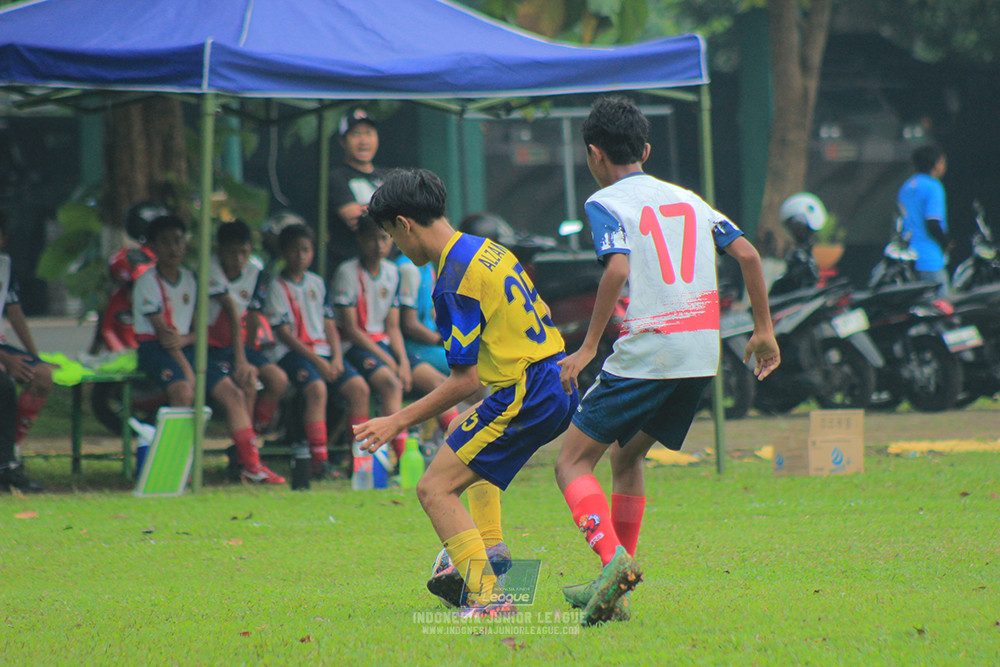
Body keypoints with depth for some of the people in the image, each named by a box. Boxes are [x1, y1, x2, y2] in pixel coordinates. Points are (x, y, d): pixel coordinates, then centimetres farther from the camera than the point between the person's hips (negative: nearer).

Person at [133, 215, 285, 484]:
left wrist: (185, 339, -13)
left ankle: (251, 464, -2)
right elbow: (161, 330, -14)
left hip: (185, 346, 7)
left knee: (233, 394, -5)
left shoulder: (189, 279, 13)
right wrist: (187, 370, -21)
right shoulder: (148, 282, -7)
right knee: (183, 391, -34)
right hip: (153, 348, -7)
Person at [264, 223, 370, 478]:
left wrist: (336, 357, -2)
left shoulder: (317, 283, 17)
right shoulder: (277, 286, -1)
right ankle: (319, 460, -35)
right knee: (317, 388, -33)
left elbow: (329, 325, 16)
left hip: (322, 349, 6)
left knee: (359, 388, -16)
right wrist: (317, 361, -15)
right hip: (292, 352, -6)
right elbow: (284, 333, -8)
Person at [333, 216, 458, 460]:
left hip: (385, 344, 7)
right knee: (392, 383, -33)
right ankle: (402, 456, -41)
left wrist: (403, 361, -7)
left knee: (438, 382, -9)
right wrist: (387, 360, -16)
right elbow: (350, 329, -13)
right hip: (356, 347, -7)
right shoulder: (348, 273, -10)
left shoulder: (392, 272, 10)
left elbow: (392, 327, 11)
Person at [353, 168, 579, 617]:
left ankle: (485, 595, -19)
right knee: (476, 461, 37)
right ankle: (490, 551, 27)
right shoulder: (489, 250, 13)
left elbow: (465, 380, -16)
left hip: (524, 394, -10)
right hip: (559, 386, 10)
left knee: (434, 489, -9)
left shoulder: (454, 280, -15)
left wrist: (398, 421, -9)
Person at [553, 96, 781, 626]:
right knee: (626, 456, 23)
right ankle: (615, 588, 20)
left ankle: (614, 558, -24)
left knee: (572, 462, 1)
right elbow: (747, 253, 12)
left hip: (646, 353, -7)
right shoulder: (686, 199, 18)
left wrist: (587, 349, -15)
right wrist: (764, 329, 19)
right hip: (701, 354, 7)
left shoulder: (606, 203, -1)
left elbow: (618, 269, -18)